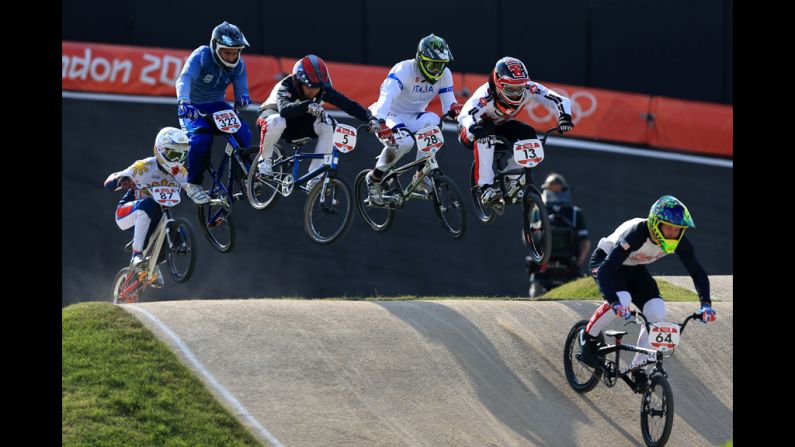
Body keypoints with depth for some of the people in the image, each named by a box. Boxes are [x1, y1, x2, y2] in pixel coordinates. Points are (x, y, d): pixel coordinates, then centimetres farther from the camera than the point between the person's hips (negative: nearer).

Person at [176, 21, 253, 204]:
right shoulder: (201, 56, -20)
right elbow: (185, 78, -34)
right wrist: (183, 101, -54)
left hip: (217, 107, 4)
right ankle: (193, 184, -17)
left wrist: (242, 97, -35)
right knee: (201, 137, -34)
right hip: (193, 109, -4)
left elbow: (241, 88, -8)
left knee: (243, 132, -24)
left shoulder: (238, 65, -5)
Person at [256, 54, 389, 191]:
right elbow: (284, 109, -53)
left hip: (296, 125, 4)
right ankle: (264, 159, -16)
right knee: (277, 122, -42)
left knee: (327, 127, -25)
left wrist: (371, 118, -40)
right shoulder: (286, 87, -32)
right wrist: (307, 106, -70)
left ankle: (314, 178, -20)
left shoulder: (323, 90, -20)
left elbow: (349, 105, -24)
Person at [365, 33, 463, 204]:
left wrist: (454, 109, -34)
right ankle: (375, 178, -8)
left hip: (414, 118, 4)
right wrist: (379, 122, -54)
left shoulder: (444, 75, -6)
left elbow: (448, 104, -7)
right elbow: (387, 96, -37)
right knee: (403, 141, -35)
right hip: (393, 116, -4)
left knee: (432, 121, -31)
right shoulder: (404, 70, -23)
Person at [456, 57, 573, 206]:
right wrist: (473, 127, -76)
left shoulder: (528, 89, -26)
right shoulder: (486, 94, -38)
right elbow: (464, 116, -54)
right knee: (486, 134, -38)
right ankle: (485, 187, -33)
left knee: (528, 134, -23)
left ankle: (513, 180, -2)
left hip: (501, 126, 5)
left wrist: (564, 117, -50)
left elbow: (562, 101, -28)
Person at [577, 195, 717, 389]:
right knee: (621, 299, -35)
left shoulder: (679, 242, -22)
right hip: (605, 261, -5)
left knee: (656, 311, -17)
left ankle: (639, 367, -2)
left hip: (634, 269, 5)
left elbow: (698, 273, -14)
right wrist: (615, 302, -59)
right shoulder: (636, 234, -39)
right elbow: (606, 269, -46)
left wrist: (706, 304, -29)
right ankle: (588, 337, -8)